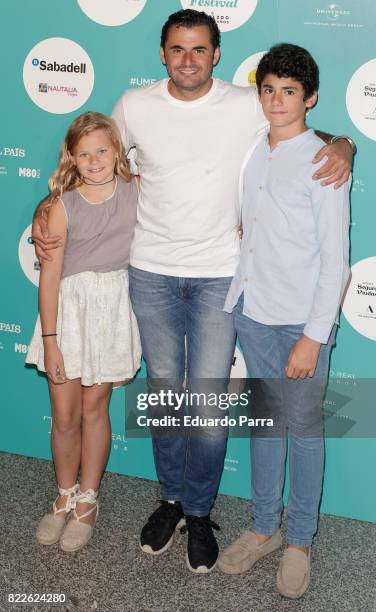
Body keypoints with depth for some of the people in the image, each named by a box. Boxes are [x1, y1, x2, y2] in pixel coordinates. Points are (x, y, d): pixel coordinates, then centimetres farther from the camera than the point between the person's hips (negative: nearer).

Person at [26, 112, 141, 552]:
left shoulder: (136, 192, -4)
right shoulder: (63, 206, -11)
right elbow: (50, 275, -11)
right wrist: (49, 341, -11)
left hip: (113, 305, 1)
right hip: (69, 305, -1)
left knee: (94, 408, 12)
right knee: (65, 415, 6)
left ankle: (87, 503, 28)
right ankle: (65, 498, 29)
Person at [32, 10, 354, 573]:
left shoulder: (248, 107, -5)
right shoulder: (135, 106, 0)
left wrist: (342, 148, -19)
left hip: (219, 276, -2)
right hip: (151, 272, 2)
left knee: (209, 400, -1)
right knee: (164, 390, 13)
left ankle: (199, 512, 23)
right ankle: (172, 498, 34)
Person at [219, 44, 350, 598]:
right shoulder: (252, 154, 6)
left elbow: (334, 260, -13)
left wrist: (313, 338, -16)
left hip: (303, 321, -5)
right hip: (253, 313, 6)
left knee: (303, 427, 6)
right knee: (264, 419, 15)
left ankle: (299, 540, 24)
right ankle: (263, 527, 31)